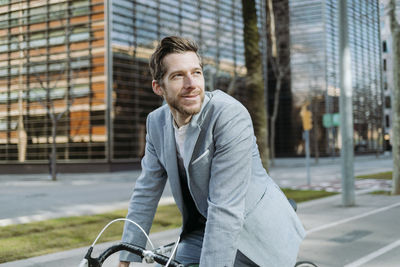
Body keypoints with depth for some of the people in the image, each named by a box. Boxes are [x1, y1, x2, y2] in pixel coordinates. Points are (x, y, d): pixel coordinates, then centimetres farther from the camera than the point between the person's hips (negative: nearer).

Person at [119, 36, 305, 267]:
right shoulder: (157, 122, -4)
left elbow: (225, 208, -30)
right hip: (204, 233, 6)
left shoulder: (231, 116, -26)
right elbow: (145, 194, 1)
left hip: (259, 239, -5)